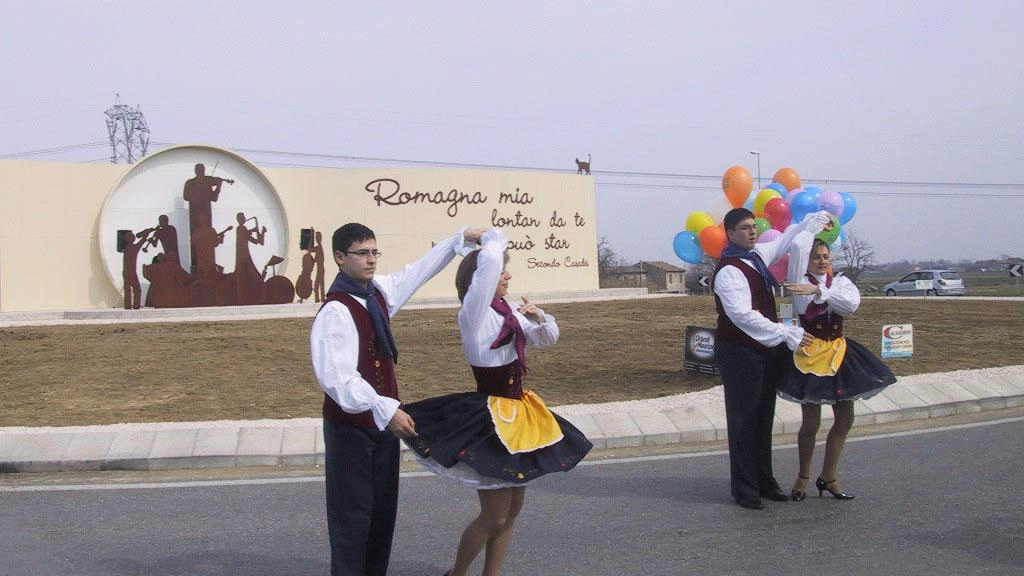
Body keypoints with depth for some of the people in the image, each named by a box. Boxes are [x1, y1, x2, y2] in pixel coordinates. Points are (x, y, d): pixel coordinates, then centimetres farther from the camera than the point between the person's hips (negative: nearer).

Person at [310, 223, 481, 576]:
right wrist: (384, 409, -39)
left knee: (384, 507, 17)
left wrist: (460, 238, 20)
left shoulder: (379, 291, 2)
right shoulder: (335, 311, -23)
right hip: (351, 424, -8)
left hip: (383, 418, 8)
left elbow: (418, 271, 18)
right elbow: (338, 378, -31)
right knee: (352, 511, 1)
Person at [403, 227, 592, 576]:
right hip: (491, 419, -8)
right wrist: (494, 238, -8)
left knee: (512, 508, 15)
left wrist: (539, 318, 0)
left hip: (518, 413, 8)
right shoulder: (474, 313, -15)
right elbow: (489, 259, -28)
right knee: (494, 518, 0)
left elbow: (547, 338, 20)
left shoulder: (507, 312, 7)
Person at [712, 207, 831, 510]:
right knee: (744, 421, -2)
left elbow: (785, 240, 29)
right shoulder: (729, 271, -19)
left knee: (764, 418, 14)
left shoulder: (757, 255, 8)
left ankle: (764, 481, 24)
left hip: (766, 350, 9)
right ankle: (744, 488, 6)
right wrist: (788, 334, -26)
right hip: (739, 353, -9)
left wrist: (816, 219, 30)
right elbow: (743, 316, -27)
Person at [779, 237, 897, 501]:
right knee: (811, 423, 1)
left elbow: (851, 303, -14)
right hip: (810, 355, -5)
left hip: (839, 354, 5)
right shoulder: (800, 282, -4)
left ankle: (829, 476, 25)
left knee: (845, 420, 10)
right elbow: (798, 246, -16)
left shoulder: (841, 282, 8)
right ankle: (803, 476, 21)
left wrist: (819, 290, -23)